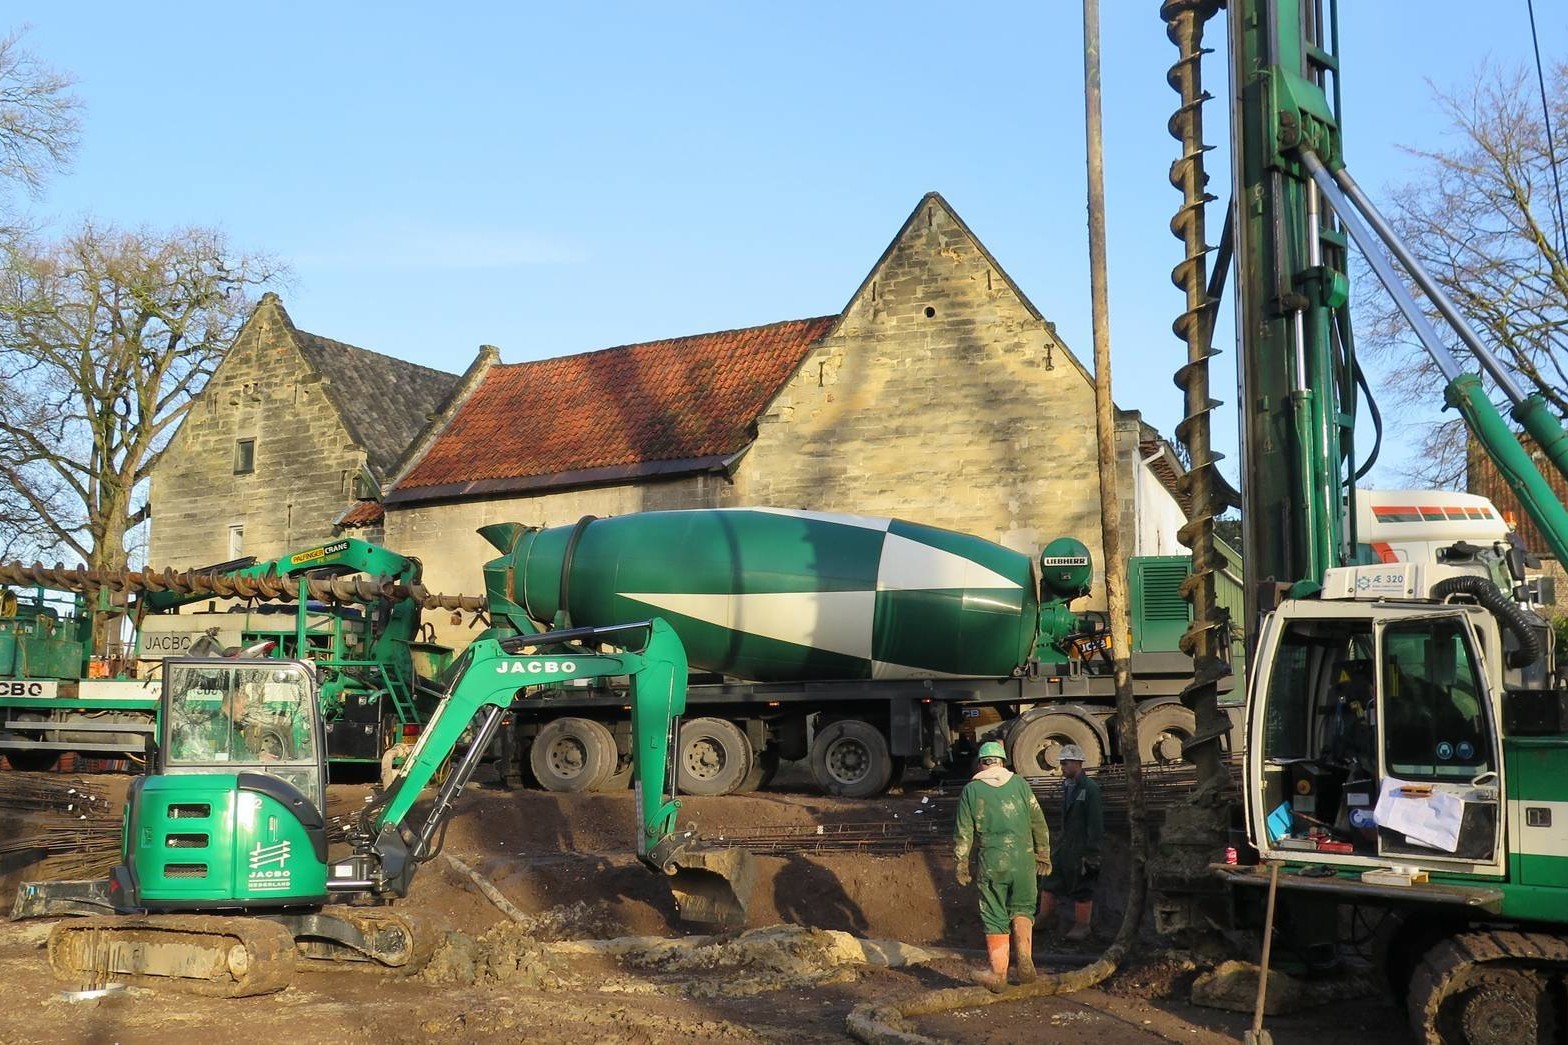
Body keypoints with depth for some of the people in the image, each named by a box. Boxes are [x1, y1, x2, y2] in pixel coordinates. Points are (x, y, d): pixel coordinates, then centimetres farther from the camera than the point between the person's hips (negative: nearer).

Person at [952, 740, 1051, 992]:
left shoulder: (971, 790, 2)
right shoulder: (1019, 783, 4)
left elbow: (963, 833, 2)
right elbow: (1038, 823, 7)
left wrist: (961, 865, 11)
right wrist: (1044, 856, 16)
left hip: (991, 862, -1)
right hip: (1023, 858, 1)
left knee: (995, 917, 7)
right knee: (1022, 908, 18)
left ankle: (998, 973, 9)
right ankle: (1024, 957, 0)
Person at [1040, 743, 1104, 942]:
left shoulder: (1090, 788, -15)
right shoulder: (1067, 785, 9)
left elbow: (1096, 823, -16)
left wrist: (1091, 852, -17)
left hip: (1081, 847, -8)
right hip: (1064, 843, 8)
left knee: (1082, 888, 4)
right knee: (1050, 881, 11)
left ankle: (1082, 925, 16)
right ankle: (1045, 916, 25)